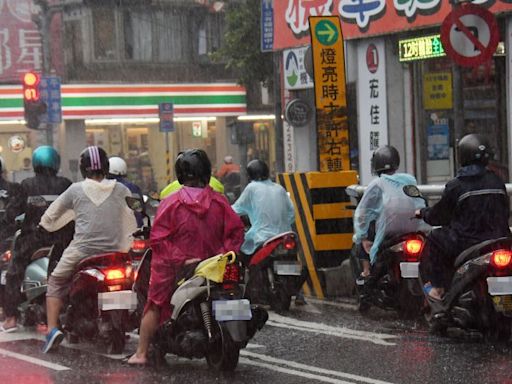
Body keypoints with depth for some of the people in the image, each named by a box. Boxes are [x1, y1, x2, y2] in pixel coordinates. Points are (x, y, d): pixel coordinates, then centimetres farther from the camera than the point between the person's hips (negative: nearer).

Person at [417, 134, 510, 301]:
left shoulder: (455, 186, -10)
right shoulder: (497, 182, 5)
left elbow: (439, 216, 1)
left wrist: (422, 213, 21)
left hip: (466, 242, -5)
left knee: (434, 238, 17)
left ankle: (437, 288, 13)